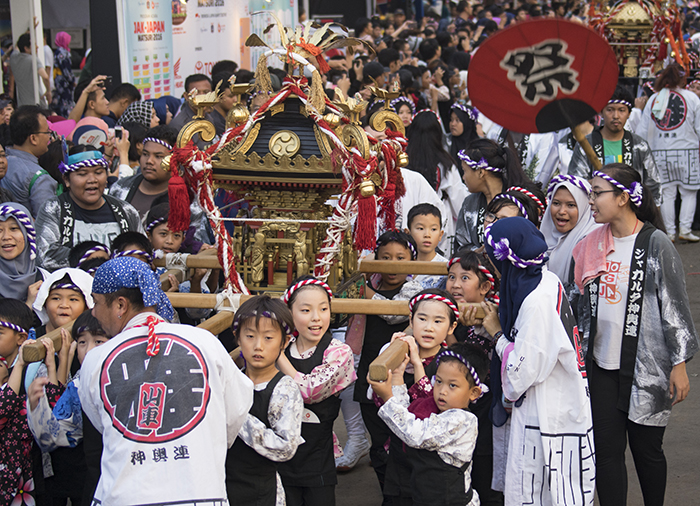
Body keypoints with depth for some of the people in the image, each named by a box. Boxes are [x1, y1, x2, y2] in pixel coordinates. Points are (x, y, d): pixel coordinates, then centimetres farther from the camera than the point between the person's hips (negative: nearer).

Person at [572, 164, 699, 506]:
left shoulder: (655, 244, -9)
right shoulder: (594, 244, 7)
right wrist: (580, 352, 15)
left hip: (646, 366, -5)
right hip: (602, 363, 5)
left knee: (646, 448, 6)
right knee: (606, 449, 3)